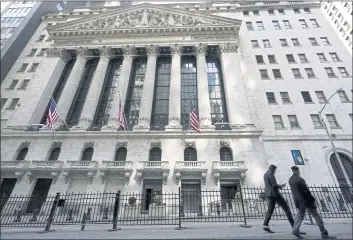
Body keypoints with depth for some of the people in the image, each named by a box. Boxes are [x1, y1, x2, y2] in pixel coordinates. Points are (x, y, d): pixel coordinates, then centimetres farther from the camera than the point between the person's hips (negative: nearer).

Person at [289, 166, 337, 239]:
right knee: (316, 216, 7)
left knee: (300, 214, 15)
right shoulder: (300, 179, -21)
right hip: (306, 200, -7)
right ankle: (324, 234, 16)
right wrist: (312, 200, -10)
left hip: (298, 201, 7)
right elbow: (306, 191, -18)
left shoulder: (290, 180, 3)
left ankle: (295, 230, 8)